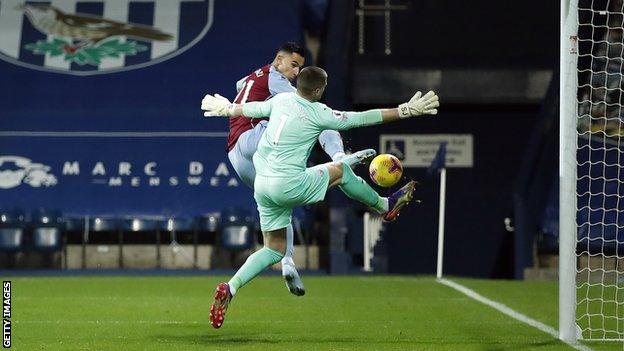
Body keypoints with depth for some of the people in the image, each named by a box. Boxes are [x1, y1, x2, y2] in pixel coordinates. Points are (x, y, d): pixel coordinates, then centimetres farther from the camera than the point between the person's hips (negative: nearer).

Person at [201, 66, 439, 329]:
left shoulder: (281, 100, 7)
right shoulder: (318, 114, -11)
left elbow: (251, 108, 25)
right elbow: (362, 118, -7)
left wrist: (225, 108, 46)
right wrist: (406, 110, 0)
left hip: (262, 185, 7)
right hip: (289, 185, -7)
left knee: (274, 250, 14)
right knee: (340, 169, 15)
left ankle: (230, 289, -1)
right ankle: (385, 206, 32)